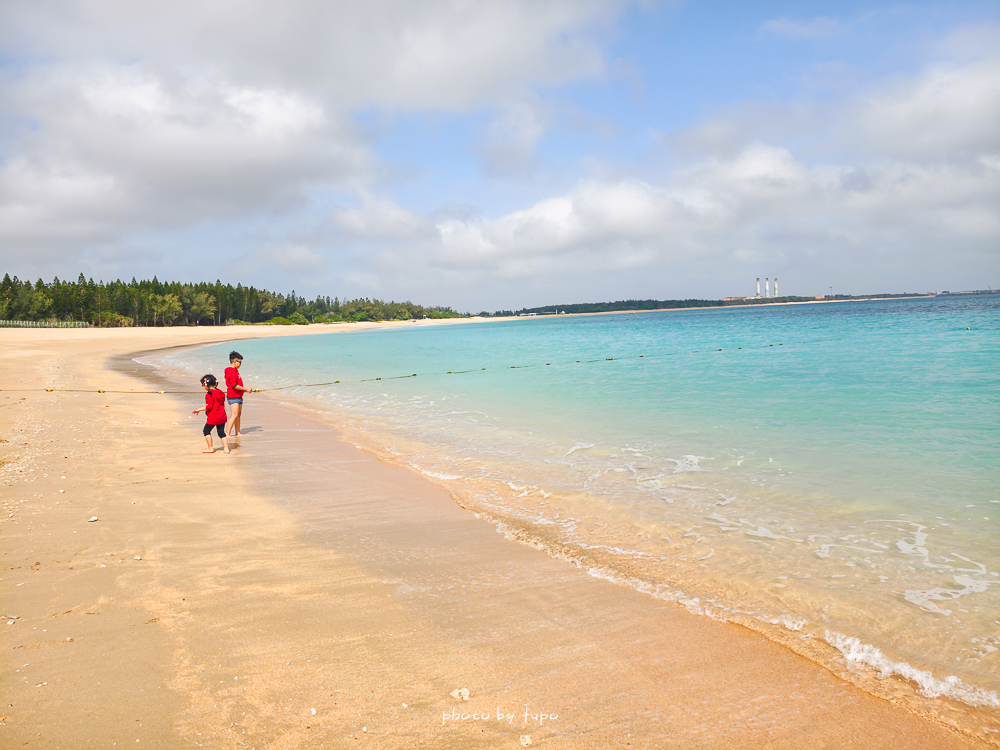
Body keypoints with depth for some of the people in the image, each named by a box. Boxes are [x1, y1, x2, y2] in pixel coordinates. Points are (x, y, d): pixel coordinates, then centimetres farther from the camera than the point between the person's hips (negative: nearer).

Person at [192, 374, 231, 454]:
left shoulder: (209, 394, -14)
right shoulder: (220, 392, 9)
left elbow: (209, 407, -19)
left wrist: (199, 409, -10)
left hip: (213, 417, -7)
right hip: (222, 416, 7)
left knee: (206, 431, 9)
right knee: (221, 432, 14)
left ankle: (210, 448, 8)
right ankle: (226, 448, 11)